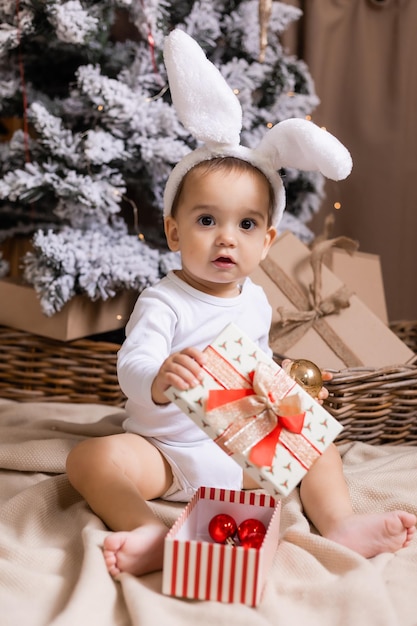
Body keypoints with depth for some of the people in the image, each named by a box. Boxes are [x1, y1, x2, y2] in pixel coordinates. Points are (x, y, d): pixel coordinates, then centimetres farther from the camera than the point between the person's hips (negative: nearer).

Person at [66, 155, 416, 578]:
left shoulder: (255, 301, 4)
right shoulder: (163, 302, -16)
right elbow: (132, 366, -32)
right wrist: (159, 381, -53)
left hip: (243, 447, 5)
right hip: (166, 454, -5)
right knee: (90, 458, -29)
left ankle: (339, 521, -15)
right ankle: (150, 532, -42)